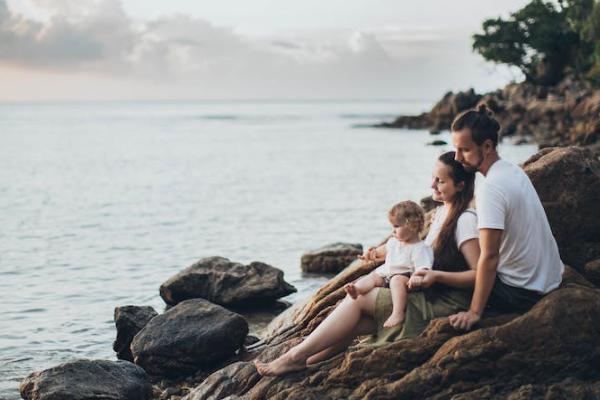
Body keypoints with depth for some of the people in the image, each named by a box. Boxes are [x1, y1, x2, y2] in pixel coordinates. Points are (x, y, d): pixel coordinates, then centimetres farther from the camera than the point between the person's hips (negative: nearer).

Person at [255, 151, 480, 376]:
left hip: (445, 305, -9)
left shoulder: (465, 220, -12)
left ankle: (294, 357, -13)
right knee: (354, 323, -9)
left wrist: (436, 276, -25)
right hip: (427, 298, 9)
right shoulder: (441, 211, 15)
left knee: (357, 299, -14)